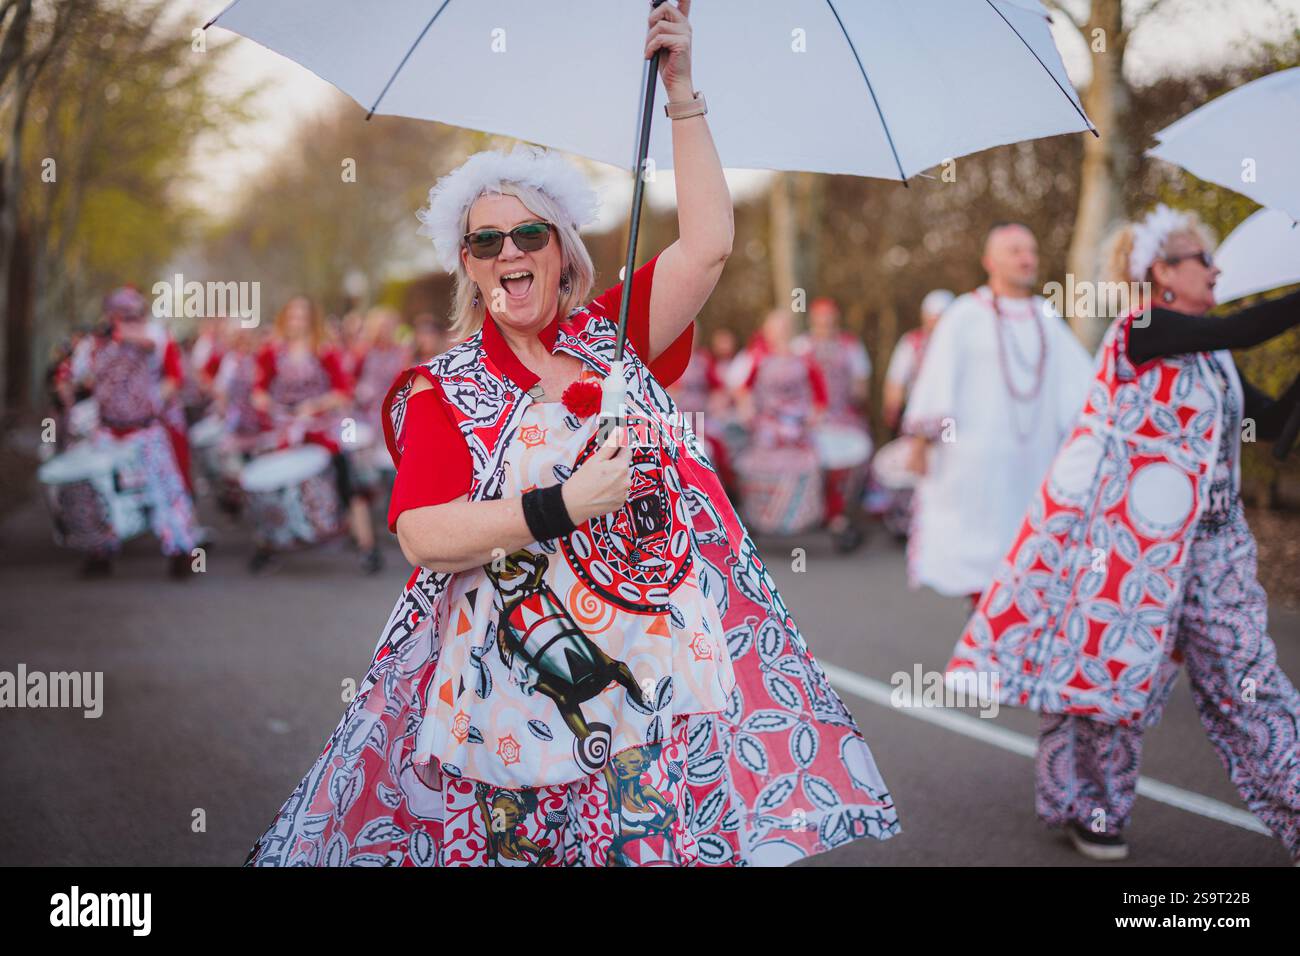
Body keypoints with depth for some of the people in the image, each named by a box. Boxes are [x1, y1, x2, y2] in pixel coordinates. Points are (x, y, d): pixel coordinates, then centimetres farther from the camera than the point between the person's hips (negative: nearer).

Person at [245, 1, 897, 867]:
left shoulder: (612, 337, 9)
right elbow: (422, 535, -11)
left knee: (680, 834, -4)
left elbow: (709, 244, -3)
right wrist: (563, 507, -19)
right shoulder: (443, 391, 1)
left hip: (665, 660, 3)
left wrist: (682, 92, -5)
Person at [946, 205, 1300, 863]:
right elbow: (1244, 329, -25)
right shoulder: (1141, 329, -13)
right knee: (1113, 664, 4)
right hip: (1136, 537, -8)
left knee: (1247, 677, 6)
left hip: (1211, 540, 8)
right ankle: (1085, 807, 23)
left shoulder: (1208, 353, 12)